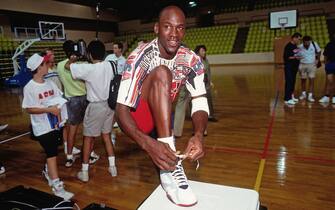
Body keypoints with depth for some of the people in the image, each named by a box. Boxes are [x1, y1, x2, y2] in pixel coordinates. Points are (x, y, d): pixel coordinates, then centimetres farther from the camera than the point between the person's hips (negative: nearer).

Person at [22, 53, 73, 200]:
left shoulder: (50, 83, 5)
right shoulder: (29, 88, -13)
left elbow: (59, 100, 8)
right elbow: (29, 109, -14)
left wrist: (58, 112, -8)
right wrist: (49, 109, -22)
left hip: (55, 125, 6)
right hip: (42, 127, -6)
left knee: (52, 152, 19)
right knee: (51, 154, -5)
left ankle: (48, 172, 45)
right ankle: (57, 186, 3)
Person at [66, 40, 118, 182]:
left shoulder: (88, 69, -19)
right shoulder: (110, 66, -4)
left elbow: (67, 66, -9)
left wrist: (72, 59, 14)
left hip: (95, 106, -5)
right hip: (109, 104, 5)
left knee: (88, 138, 9)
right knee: (106, 136, 17)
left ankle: (84, 172, 19)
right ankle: (112, 167, 24)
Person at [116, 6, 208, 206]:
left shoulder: (191, 60, -11)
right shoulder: (141, 57, -25)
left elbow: (200, 102, -16)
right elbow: (121, 109, -30)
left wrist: (199, 135, -38)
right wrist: (148, 143, -48)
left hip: (162, 120, 6)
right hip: (137, 119, -6)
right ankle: (169, 168, -37)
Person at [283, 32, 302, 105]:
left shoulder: (295, 46, 14)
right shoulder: (288, 46, -13)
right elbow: (286, 57, -18)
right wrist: (295, 57, -25)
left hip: (294, 67, 9)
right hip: (289, 67, -9)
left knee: (293, 82, 12)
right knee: (289, 82, -11)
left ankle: (291, 96, 21)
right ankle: (287, 99, -10)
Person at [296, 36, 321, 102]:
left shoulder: (314, 44, -9)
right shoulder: (299, 47, -14)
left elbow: (319, 51, 7)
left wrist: (317, 59, 2)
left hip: (312, 65, 0)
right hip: (302, 65, 0)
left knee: (312, 80, -6)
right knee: (303, 80, 12)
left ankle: (310, 96, -2)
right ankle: (303, 94, 29)